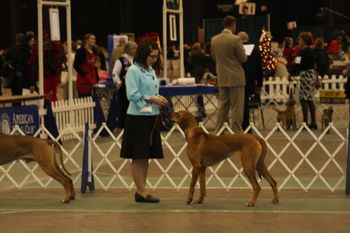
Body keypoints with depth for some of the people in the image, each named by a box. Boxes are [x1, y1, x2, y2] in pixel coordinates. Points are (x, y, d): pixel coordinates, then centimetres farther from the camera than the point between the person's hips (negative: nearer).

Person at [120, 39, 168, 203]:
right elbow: (132, 95, -18)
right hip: (138, 118, -8)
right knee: (138, 157, -2)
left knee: (146, 157, 11)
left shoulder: (151, 71, 13)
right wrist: (152, 99, -19)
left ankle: (141, 191, 17)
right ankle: (141, 192, 1)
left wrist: (159, 99, 1)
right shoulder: (134, 71, -11)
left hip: (152, 117, 8)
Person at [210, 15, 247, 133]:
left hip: (221, 78, 6)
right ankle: (236, 133, -1)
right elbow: (243, 58, -10)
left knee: (222, 106, 12)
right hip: (235, 78, -6)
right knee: (236, 108, -1)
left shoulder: (215, 40, 4)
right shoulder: (235, 39, -15)